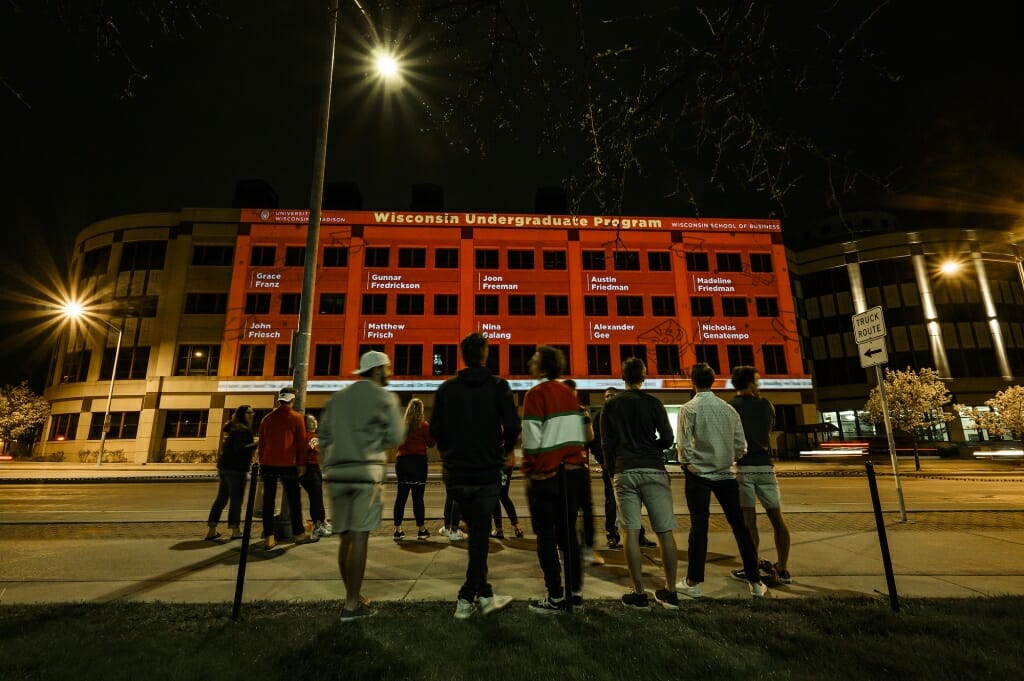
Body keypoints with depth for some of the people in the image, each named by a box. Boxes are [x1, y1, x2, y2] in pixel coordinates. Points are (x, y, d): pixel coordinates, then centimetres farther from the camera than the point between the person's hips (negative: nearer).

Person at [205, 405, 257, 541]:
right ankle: (235, 530, 4)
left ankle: (212, 530, 16)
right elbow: (239, 448, -24)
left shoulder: (231, 427, 16)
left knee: (221, 499, 13)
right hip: (236, 468, -9)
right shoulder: (243, 430, -14)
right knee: (236, 499, -2)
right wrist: (255, 444, -20)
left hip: (225, 466, 9)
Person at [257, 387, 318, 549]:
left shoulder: (267, 418, 12)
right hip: (288, 465, -4)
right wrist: (301, 464, 4)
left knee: (268, 501, 6)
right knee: (294, 500, 5)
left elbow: (261, 443, 15)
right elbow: (301, 443, -2)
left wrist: (262, 463, 21)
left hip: (268, 464, 4)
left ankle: (268, 537, 5)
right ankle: (299, 534, 13)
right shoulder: (296, 418, -1)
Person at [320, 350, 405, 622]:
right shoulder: (384, 397, -2)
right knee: (359, 538, -2)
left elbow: (324, 436, 15)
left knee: (345, 537, 13)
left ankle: (353, 597, 24)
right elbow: (396, 437, -5)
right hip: (366, 472, -6)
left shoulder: (337, 397, 16)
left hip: (337, 473, 6)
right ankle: (352, 605, 3)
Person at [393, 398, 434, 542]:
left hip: (401, 461, 4)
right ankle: (421, 530, 8)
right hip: (418, 461, -4)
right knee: (418, 496, 0)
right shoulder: (424, 425, -7)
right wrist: (431, 431, 11)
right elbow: (431, 443, -1)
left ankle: (398, 530, 14)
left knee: (401, 495, 9)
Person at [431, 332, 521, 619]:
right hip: (487, 474, -3)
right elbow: (512, 427, -13)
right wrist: (504, 451, 7)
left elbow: (436, 430, 1)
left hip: (456, 475, 3)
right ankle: (466, 599, 14)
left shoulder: (446, 389, 1)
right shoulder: (498, 386, -6)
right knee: (480, 535, 10)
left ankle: (484, 595, 27)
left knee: (476, 533, 20)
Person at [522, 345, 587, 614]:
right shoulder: (568, 393, 8)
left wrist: (528, 471, -4)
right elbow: (579, 434, 8)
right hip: (573, 471, 6)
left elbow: (532, 440, -14)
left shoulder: (536, 394, -11)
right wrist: (571, 459, 14)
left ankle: (556, 598, 12)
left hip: (546, 474, -6)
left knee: (546, 536, 6)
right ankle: (576, 592, 22)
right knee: (568, 532, 15)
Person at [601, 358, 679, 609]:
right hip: (653, 471, -1)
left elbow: (606, 444, 6)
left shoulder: (611, 406, 7)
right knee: (665, 532, 8)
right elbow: (668, 439, 2)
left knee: (631, 533, 3)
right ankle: (670, 592, 14)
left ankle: (639, 594, 6)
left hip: (624, 473, 1)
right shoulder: (653, 403, 3)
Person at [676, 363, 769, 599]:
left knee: (699, 527, 3)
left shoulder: (688, 409, -9)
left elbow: (684, 444, -11)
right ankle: (755, 582, 20)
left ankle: (694, 583, 11)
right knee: (739, 526, 12)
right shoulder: (728, 409, 2)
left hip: (698, 474, -3)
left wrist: (686, 465, 6)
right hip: (725, 474, 3)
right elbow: (740, 445, 3)